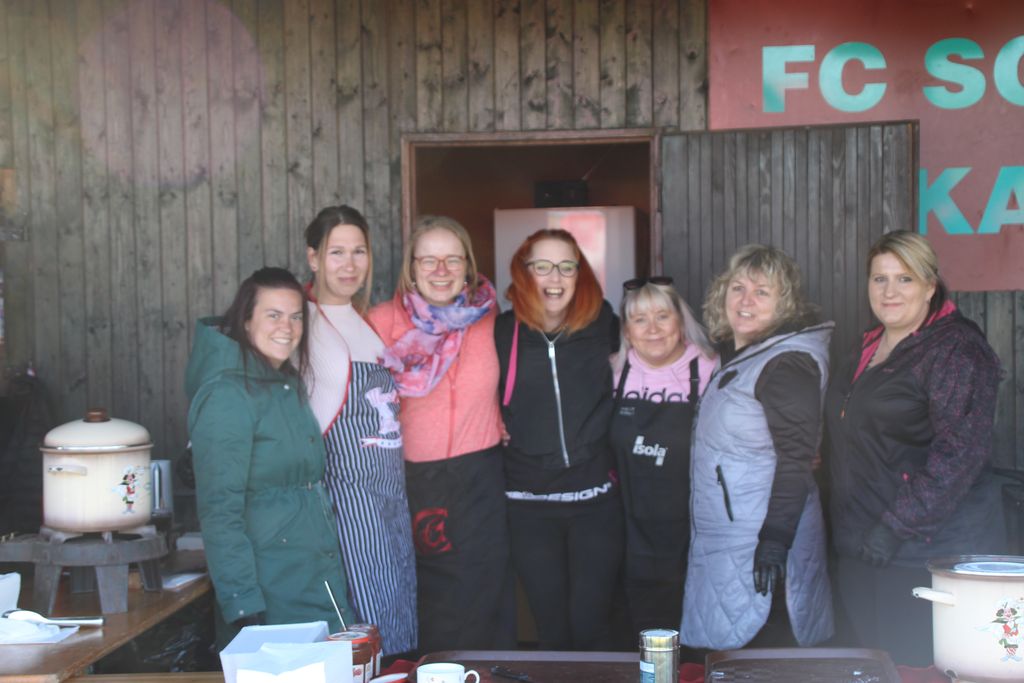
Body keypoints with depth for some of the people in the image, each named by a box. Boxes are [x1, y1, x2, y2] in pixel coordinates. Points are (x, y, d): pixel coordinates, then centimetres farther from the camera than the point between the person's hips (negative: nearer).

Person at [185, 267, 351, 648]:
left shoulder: (289, 385, 12)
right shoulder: (227, 394, -14)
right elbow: (220, 511, -18)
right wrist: (243, 605, -22)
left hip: (320, 584, 8)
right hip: (270, 594, -8)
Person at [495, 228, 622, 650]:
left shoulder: (601, 326, -1)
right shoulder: (501, 333, -2)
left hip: (596, 501, 0)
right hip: (529, 507, 0)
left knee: (591, 627, 2)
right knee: (552, 629, 8)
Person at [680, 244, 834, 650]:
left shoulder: (788, 363, -14)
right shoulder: (735, 358, 14)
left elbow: (795, 460, -19)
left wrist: (775, 540, -23)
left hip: (759, 548, -9)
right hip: (723, 544, 9)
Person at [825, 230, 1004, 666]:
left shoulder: (956, 348, -12)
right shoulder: (870, 347, 15)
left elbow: (958, 453, -21)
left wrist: (896, 527, -23)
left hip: (931, 551, -8)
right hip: (862, 549, 8)